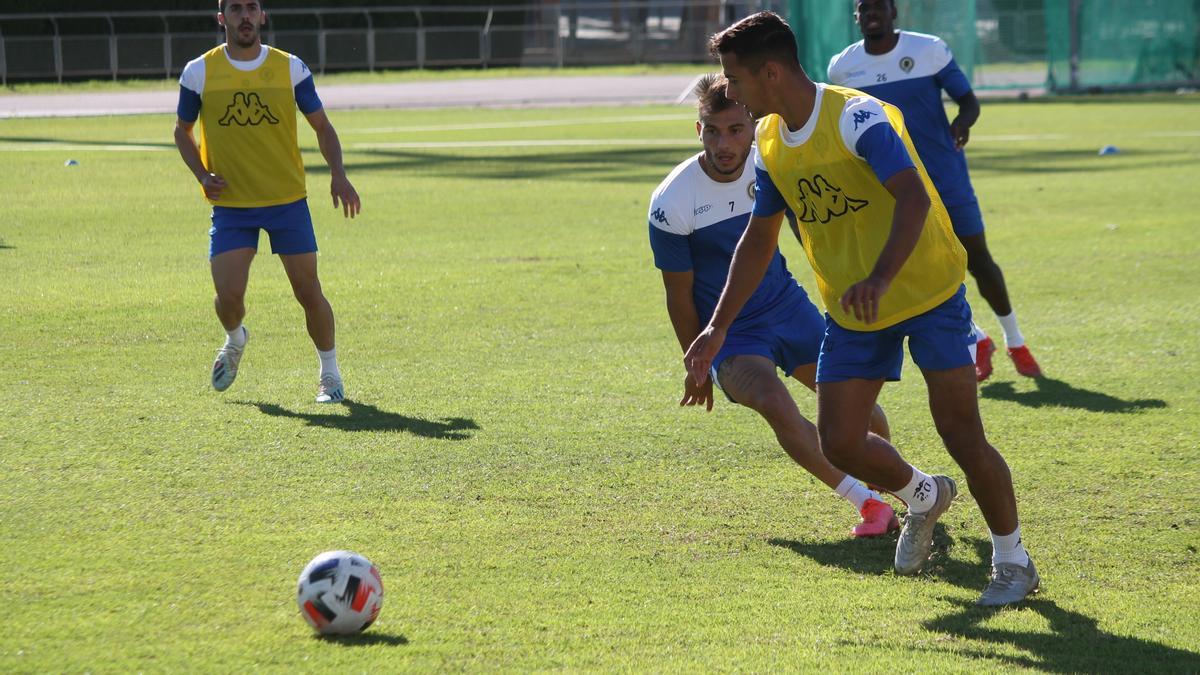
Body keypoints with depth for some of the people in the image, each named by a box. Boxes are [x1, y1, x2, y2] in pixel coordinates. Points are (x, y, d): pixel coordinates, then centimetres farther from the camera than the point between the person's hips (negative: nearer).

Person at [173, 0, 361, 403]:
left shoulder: (290, 68, -1)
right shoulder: (199, 73, -1)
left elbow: (322, 126, 7)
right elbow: (182, 130, 12)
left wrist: (338, 174, -10)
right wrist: (202, 175, -5)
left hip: (288, 201, 0)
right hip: (230, 204, 0)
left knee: (308, 291, 0)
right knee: (228, 295, -11)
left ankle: (330, 375, 20)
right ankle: (234, 341, 25)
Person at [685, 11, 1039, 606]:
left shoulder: (856, 117, -22)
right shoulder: (771, 143, 1)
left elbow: (914, 198, -35)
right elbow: (758, 240, 12)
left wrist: (879, 279, -50)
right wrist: (717, 328, 7)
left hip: (927, 291, -7)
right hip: (851, 313, 7)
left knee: (962, 436, -10)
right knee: (838, 444, -2)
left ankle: (1013, 561, 10)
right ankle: (923, 498, 29)